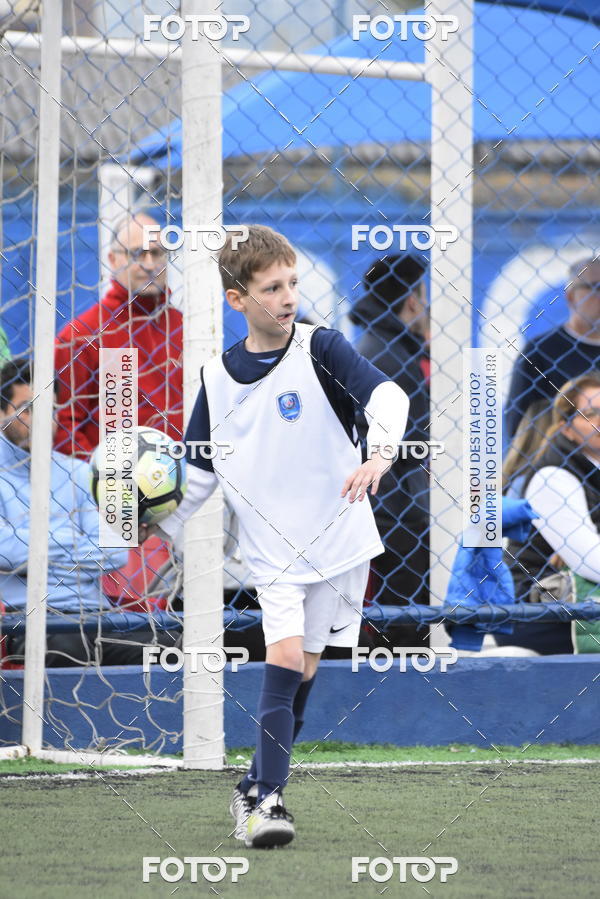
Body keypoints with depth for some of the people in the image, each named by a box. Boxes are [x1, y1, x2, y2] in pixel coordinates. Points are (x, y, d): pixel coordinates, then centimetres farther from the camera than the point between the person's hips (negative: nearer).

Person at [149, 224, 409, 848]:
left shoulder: (321, 348, -9)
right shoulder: (217, 378, 2)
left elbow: (386, 396, -24)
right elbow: (200, 472, 12)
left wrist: (378, 455, -42)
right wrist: (157, 530, 3)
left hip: (338, 540, -1)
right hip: (271, 551, 1)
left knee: (303, 670, 6)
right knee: (285, 659, -15)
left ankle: (255, 791, 21)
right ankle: (266, 800, -14)